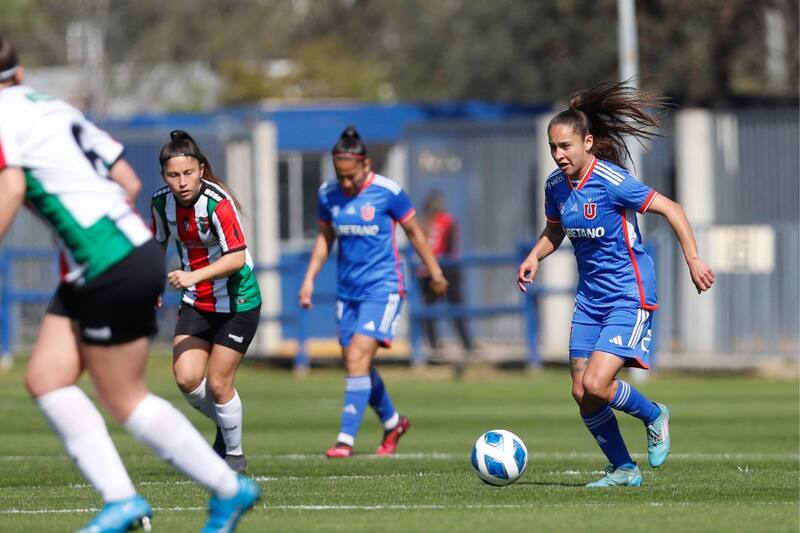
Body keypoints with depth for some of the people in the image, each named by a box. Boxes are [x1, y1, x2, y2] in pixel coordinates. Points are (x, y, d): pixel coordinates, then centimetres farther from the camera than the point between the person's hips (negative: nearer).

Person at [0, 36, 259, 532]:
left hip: (113, 268, -9)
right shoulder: (57, 109, 18)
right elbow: (128, 181, 20)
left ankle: (229, 489, 11)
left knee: (124, 399, 2)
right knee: (46, 378, 5)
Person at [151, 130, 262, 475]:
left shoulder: (217, 202, -24)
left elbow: (237, 257, -29)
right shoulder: (161, 201, -4)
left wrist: (194, 276, -39)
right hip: (195, 302, 5)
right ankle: (225, 423, 21)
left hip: (236, 302, -5)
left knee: (217, 384, -5)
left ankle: (234, 453, 19)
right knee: (186, 379, -10)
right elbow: (158, 244, 15)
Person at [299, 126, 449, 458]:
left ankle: (346, 439, -18)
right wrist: (309, 279, 8)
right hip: (348, 290, 6)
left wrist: (435, 272, 9)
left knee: (358, 357, -18)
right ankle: (392, 422, 33)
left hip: (382, 287, -6)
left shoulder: (388, 192, -11)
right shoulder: (328, 195, 2)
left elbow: (413, 231, 1)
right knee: (355, 363, 9)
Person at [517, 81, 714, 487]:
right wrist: (535, 256, 2)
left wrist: (693, 259, -22)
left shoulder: (611, 182, -19)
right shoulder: (556, 185, 1)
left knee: (596, 384, -19)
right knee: (582, 393, 2)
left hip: (629, 296, -7)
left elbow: (671, 210, -16)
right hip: (590, 297, 7)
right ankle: (623, 470, 19)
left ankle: (654, 416, 10)